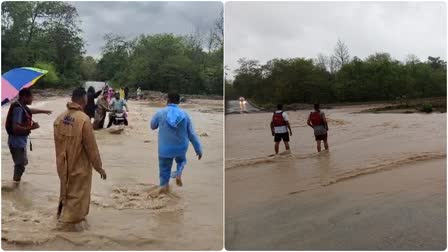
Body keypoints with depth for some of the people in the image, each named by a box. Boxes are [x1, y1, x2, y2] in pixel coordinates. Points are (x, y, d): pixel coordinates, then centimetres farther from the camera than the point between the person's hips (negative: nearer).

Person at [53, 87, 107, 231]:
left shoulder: (60, 118, 0)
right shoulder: (83, 119, -22)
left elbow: (57, 143, 11)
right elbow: (91, 147, -18)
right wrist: (99, 167, -9)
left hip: (63, 164, 7)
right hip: (79, 165, -7)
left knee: (66, 191, 24)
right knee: (77, 194, 8)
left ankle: (62, 216, 39)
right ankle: (68, 222, 13)